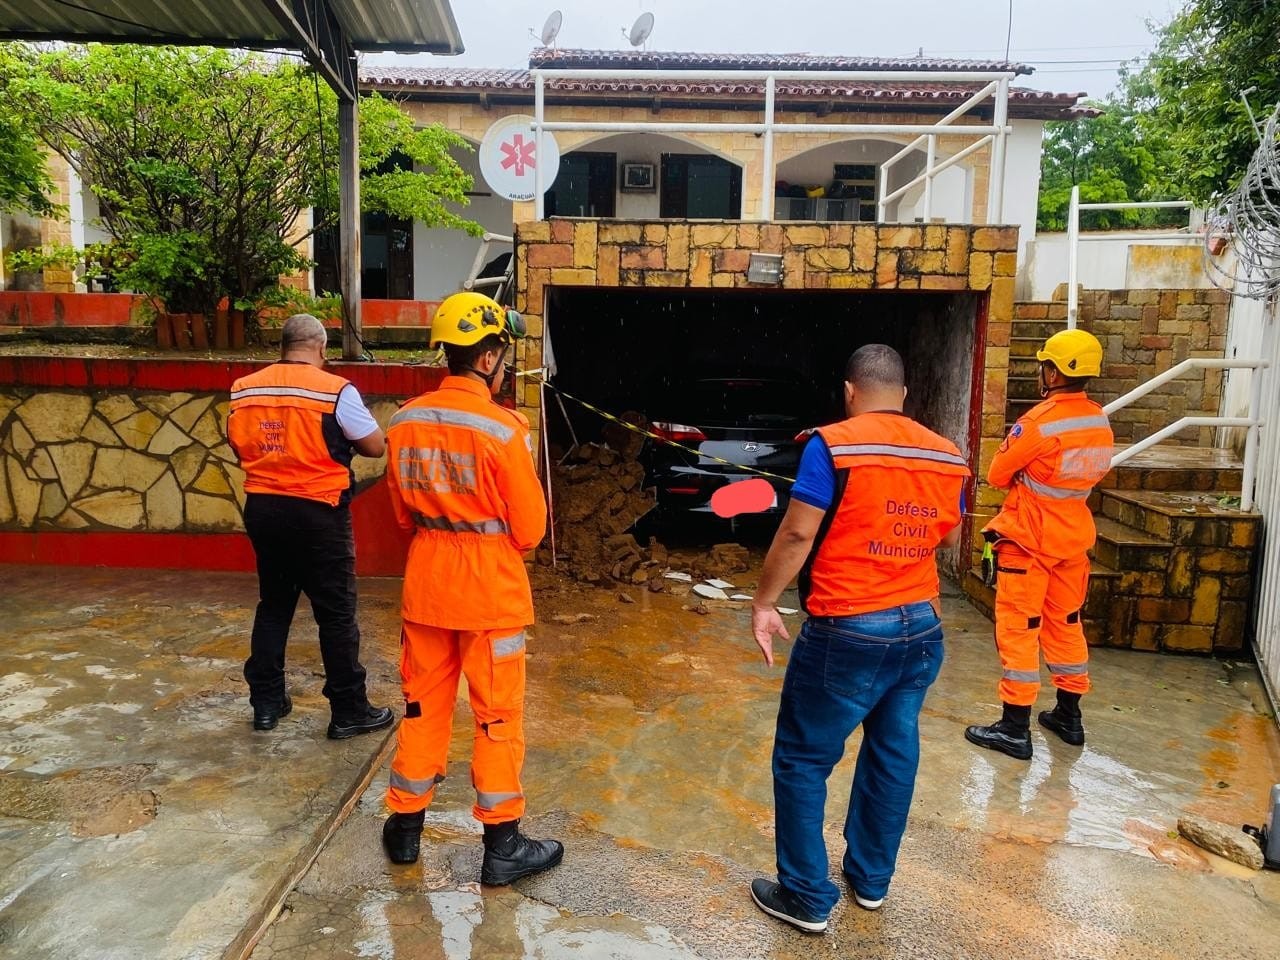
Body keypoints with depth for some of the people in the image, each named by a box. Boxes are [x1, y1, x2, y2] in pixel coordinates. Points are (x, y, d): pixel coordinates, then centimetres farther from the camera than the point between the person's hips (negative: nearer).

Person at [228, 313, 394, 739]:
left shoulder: (244, 390, 3)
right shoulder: (336, 391, -12)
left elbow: (240, 447, 14)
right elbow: (376, 446, -6)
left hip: (261, 508, 5)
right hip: (317, 513, -5)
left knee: (273, 605, 19)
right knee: (336, 613, 4)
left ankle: (266, 702, 26)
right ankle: (349, 711, 11)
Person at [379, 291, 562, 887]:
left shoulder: (404, 422, 0)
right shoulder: (502, 429, -18)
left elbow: (403, 512, 10)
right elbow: (529, 529, -11)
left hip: (426, 585, 5)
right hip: (491, 591, -5)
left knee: (423, 705, 18)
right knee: (498, 717, 7)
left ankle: (405, 827, 32)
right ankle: (502, 847, 19)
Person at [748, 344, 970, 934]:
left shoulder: (834, 444, -13)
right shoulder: (948, 456, 4)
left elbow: (797, 534, -14)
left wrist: (763, 603, -4)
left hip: (847, 635, -6)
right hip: (922, 630, 6)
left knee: (802, 761, 9)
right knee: (893, 758, 20)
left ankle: (807, 898, 19)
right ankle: (870, 880, 36)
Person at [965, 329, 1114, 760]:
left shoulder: (1039, 421, -21)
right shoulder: (1100, 422, 1)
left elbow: (998, 474, -11)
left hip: (1029, 539, -7)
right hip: (1073, 538, 7)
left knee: (1018, 629, 0)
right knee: (1065, 623, 18)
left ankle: (1015, 728, 4)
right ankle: (1069, 716, 30)